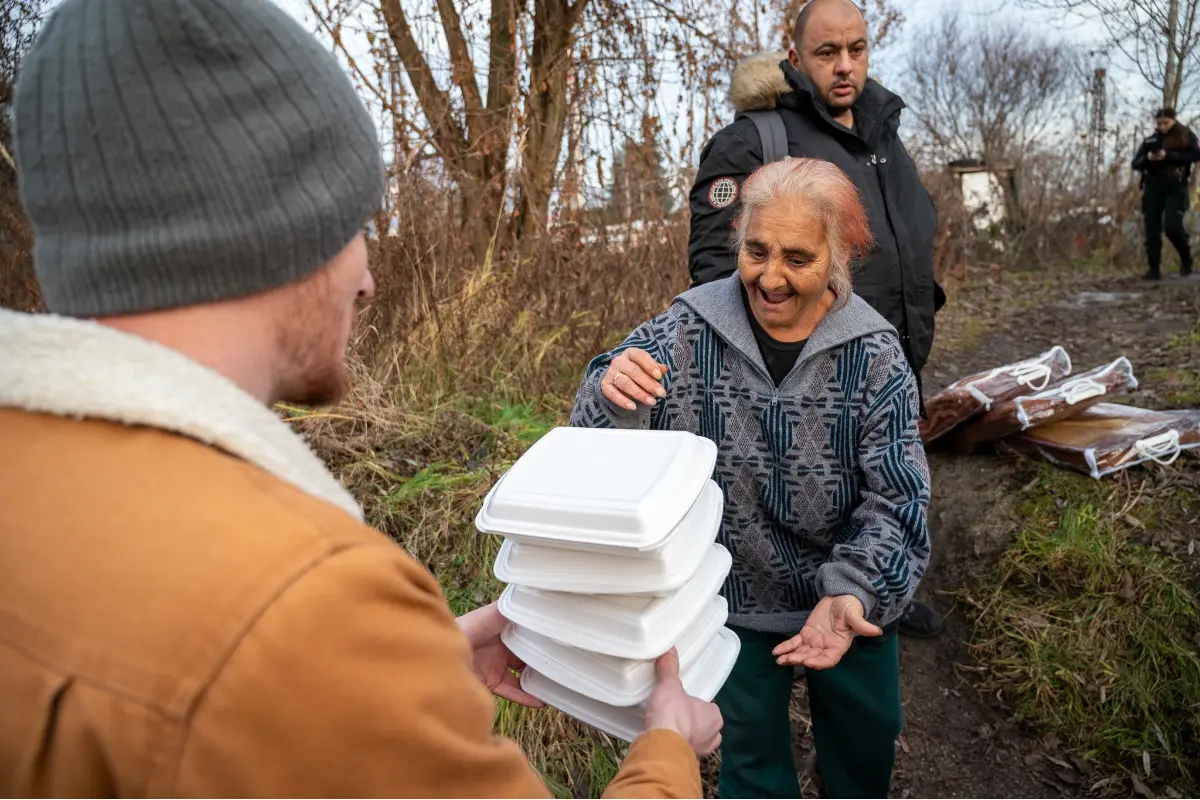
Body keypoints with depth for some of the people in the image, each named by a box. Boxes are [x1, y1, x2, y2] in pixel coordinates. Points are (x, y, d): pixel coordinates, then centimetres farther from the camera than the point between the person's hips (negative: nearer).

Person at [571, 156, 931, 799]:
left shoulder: (873, 354, -16)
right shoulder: (688, 332, -16)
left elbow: (897, 498, -15)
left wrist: (853, 592, -32)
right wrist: (613, 398, -38)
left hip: (853, 600, 2)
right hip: (732, 599, -1)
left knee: (866, 738, 26)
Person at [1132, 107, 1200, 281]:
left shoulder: (1186, 135, 5)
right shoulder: (1150, 140, 13)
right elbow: (1135, 164, 9)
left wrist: (1169, 155, -17)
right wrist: (1148, 158, -13)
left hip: (1176, 187, -3)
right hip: (1153, 188, 3)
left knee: (1172, 226, -18)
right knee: (1152, 230, -2)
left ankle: (1186, 258, 7)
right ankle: (1154, 269, 4)